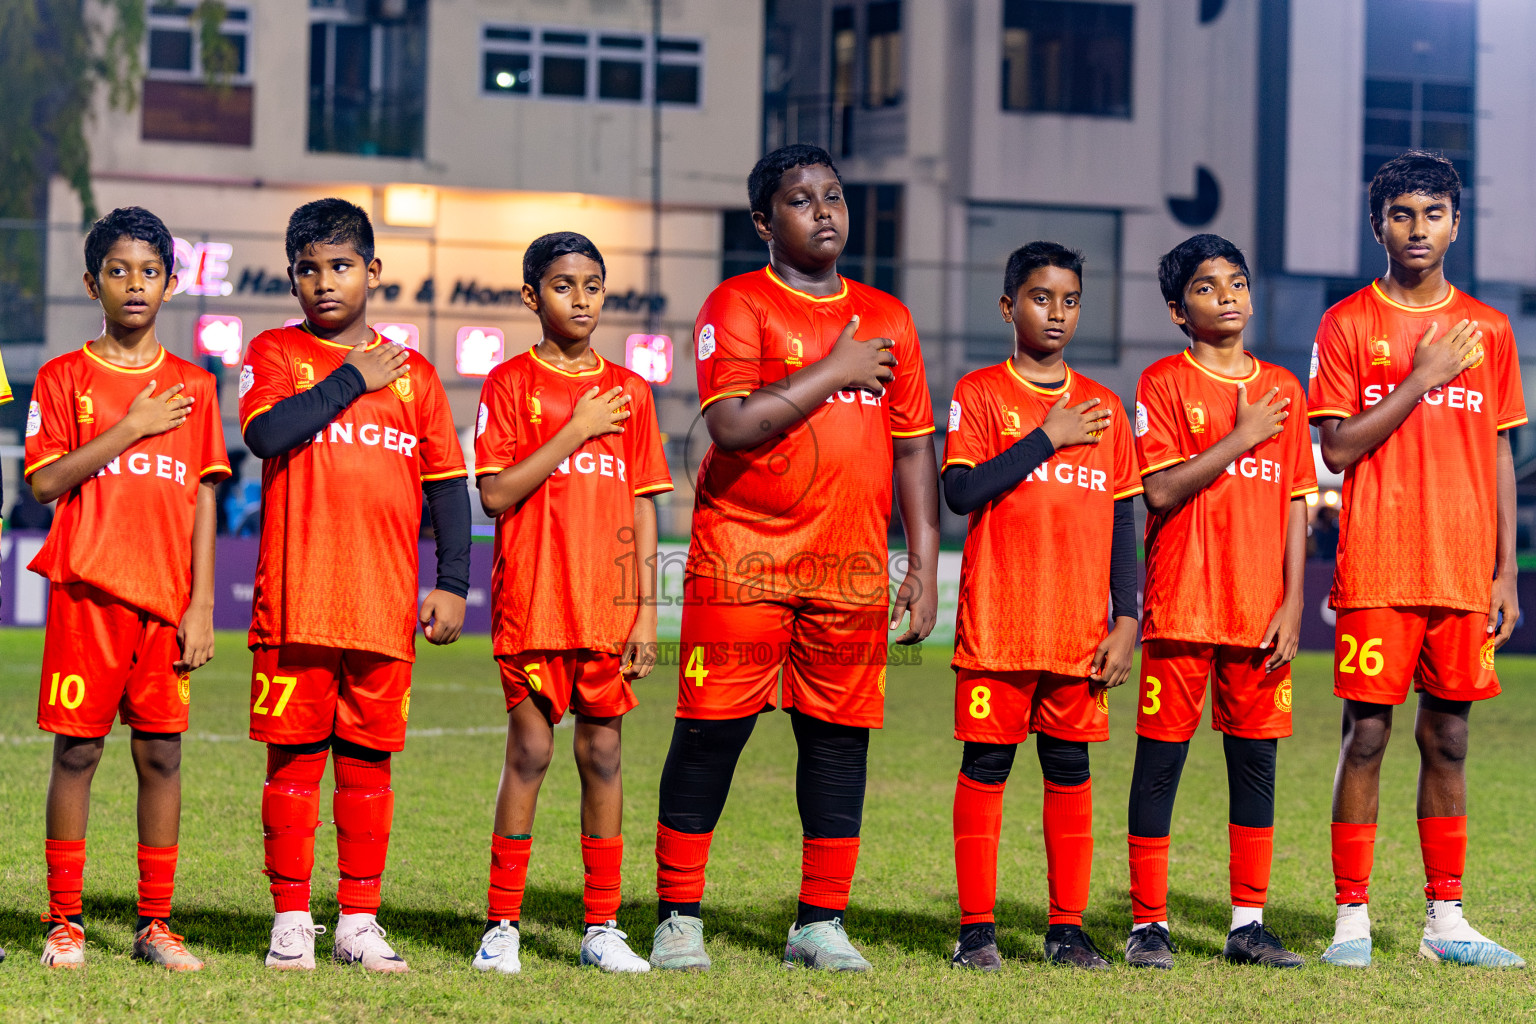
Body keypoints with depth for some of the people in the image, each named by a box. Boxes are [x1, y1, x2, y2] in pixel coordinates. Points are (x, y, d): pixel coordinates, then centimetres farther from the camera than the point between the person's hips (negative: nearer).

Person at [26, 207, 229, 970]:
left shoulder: (193, 387, 11)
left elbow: (203, 499, 8)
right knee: (76, 750, -1)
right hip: (87, 591, -2)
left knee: (161, 754, 1)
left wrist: (201, 604, 2)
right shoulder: (64, 378, 5)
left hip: (167, 598, 2)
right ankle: (65, 921, 5)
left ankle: (155, 924, 8)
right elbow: (44, 480, -5)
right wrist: (131, 429, -10)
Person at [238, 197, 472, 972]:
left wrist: (452, 583, 4)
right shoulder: (275, 354, 6)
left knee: (368, 760, 5)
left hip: (384, 604, 2)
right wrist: (351, 381, -7)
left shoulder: (412, 373, 13)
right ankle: (291, 920, 6)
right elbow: (265, 432, -14)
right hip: (294, 603, -2)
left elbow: (447, 485, 13)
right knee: (294, 757, 0)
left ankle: (359, 921, 11)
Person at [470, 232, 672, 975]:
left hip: (608, 608, 3)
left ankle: (602, 927, 10)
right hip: (532, 605, -3)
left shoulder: (629, 392, 11)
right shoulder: (511, 383, 1)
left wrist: (646, 610, 5)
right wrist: (575, 433, -13)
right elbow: (495, 494, -9)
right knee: (529, 753, -3)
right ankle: (502, 926, 3)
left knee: (603, 755, 4)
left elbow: (641, 507, 10)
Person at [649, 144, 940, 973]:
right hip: (743, 562, -4)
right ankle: (678, 919, 5)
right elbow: (732, 424, -17)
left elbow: (913, 448, 16)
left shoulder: (885, 319, 14)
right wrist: (834, 371, -12)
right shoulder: (737, 306, -2)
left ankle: (821, 923, 12)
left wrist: (924, 564, 10)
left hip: (853, 570, 4)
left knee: (839, 739, 4)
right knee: (710, 734, -2)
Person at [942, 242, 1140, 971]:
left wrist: (1126, 618, 4)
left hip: (1081, 630, 3)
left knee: (1070, 770, 5)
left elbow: (1123, 522, 12)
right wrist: (1047, 440, -12)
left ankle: (1067, 928, 10)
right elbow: (961, 491, -12)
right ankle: (976, 929, 3)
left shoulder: (1102, 407, 12)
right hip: (997, 625, -3)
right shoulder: (980, 394, 3)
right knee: (985, 766, -1)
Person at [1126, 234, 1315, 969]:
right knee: (1160, 760, -1)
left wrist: (1292, 603, 2)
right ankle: (1148, 924, 5)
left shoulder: (1282, 389, 11)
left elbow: (1295, 503, 10)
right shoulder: (1164, 384, 0)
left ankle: (1249, 923, 11)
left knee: (1256, 761, 5)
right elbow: (1161, 491, -12)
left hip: (1261, 612, 4)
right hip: (1181, 607, -4)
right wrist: (1241, 438, -13)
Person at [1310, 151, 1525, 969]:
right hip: (1376, 571, -3)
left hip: (1463, 574, 3)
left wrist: (1505, 572, 8)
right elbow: (1339, 449, -6)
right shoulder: (1347, 325, 1)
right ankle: (1352, 920, 2)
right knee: (1366, 736, -3)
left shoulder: (1488, 331, 11)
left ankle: (1445, 921, 11)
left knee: (1448, 739, 6)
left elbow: (1500, 455, 13)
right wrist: (1422, 379, -13)